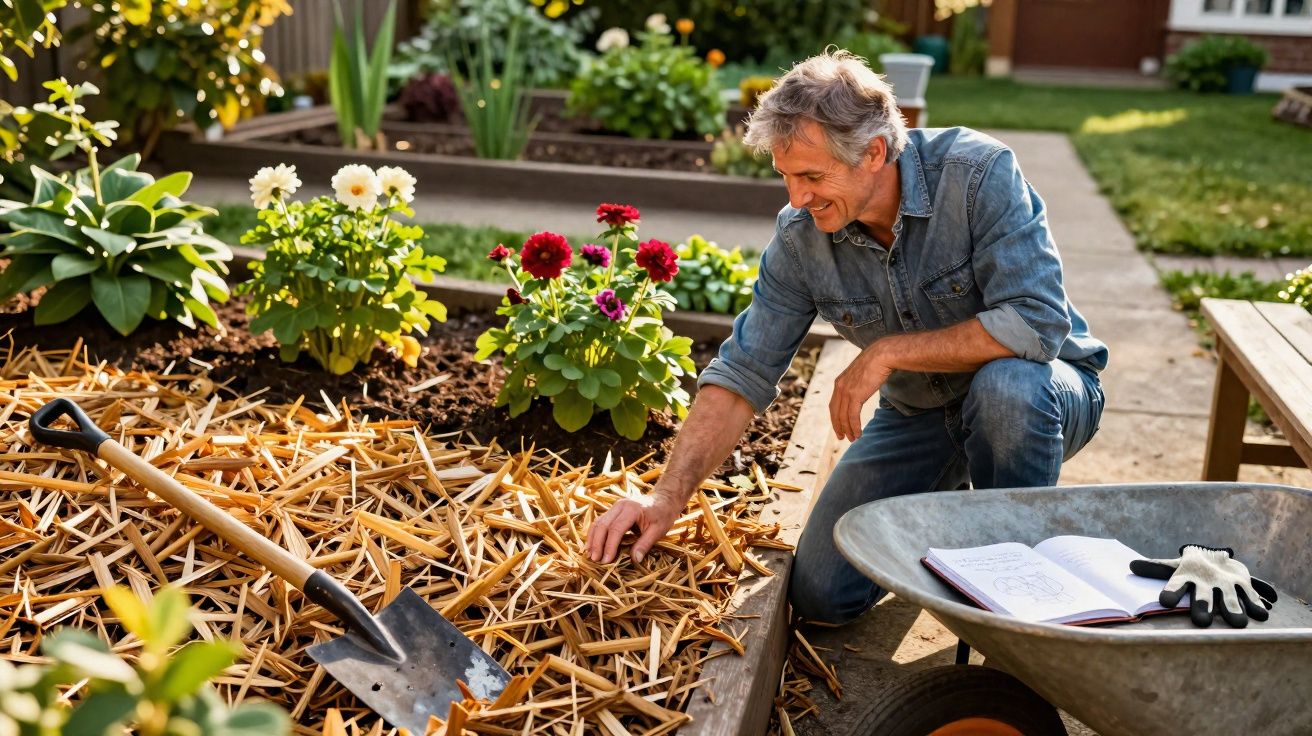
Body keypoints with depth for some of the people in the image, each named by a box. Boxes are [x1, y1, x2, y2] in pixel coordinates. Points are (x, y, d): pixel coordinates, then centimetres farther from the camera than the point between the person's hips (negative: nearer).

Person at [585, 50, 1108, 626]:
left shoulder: (978, 173, -26)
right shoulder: (800, 237, -14)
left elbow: (1037, 324, -33)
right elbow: (741, 374, -12)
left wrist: (887, 352, -28)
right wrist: (669, 496, -21)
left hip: (1043, 390, -3)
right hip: (918, 415, 3)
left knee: (1004, 384, -40)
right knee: (821, 597, -6)